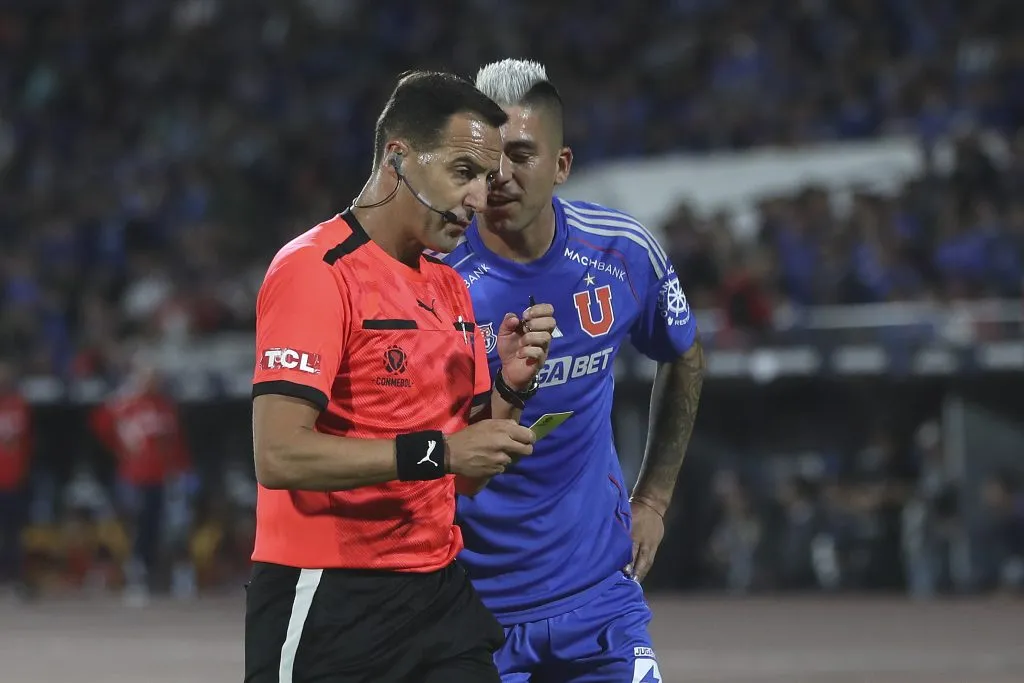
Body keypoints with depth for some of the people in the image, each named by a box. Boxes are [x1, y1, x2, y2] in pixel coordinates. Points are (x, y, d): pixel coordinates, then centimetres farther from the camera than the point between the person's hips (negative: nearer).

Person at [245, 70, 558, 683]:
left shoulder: (451, 288, 13)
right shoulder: (316, 271, -12)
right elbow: (279, 455, -22)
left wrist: (510, 387, -1)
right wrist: (436, 452, -23)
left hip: (439, 591, 7)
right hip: (329, 602, -7)